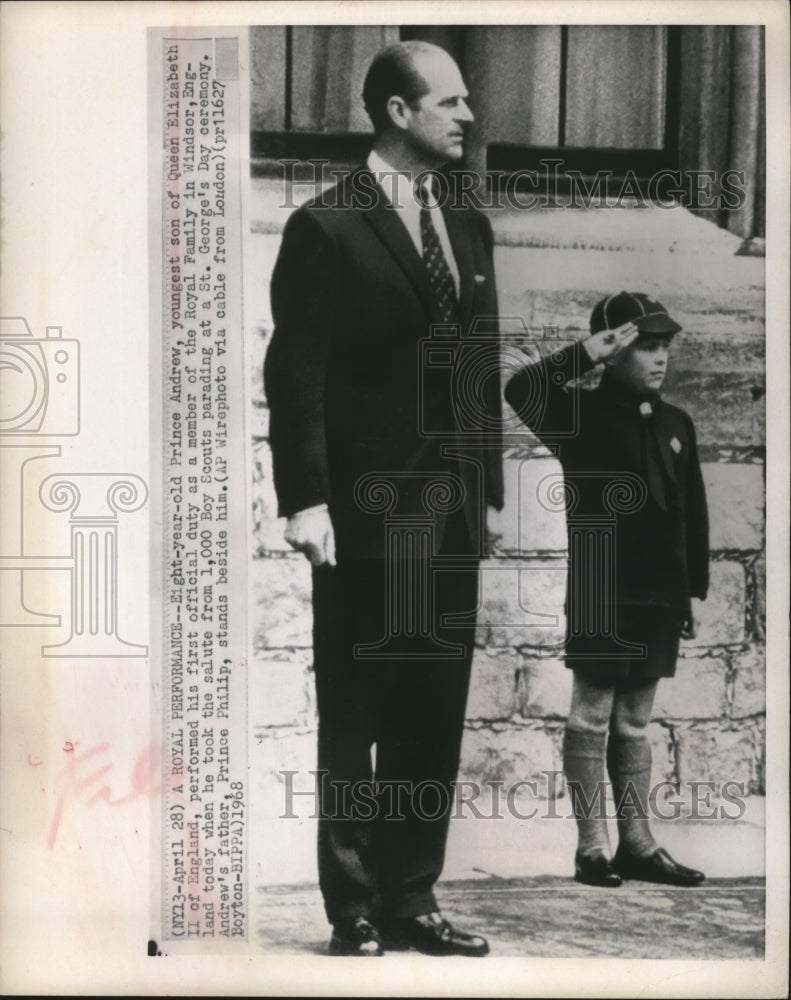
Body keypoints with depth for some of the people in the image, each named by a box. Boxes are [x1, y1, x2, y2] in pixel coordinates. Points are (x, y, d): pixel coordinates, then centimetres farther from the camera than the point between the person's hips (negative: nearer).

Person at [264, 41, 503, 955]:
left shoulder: (467, 227, 14)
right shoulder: (326, 227, -6)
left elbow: (482, 368, 15)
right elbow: (295, 375, -10)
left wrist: (489, 485, 11)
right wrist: (305, 499, -16)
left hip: (453, 512, 6)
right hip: (367, 512, -6)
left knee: (433, 719, 11)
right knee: (353, 722, 5)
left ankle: (411, 898, 23)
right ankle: (354, 913, 18)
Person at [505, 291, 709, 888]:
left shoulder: (677, 425, 13)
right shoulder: (583, 415, -3)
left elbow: (694, 513, 14)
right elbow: (520, 391, -23)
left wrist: (696, 589, 12)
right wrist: (584, 355, -21)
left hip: (659, 597, 6)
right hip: (600, 594, -5)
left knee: (636, 722, 12)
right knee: (593, 716, 1)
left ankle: (638, 845, 19)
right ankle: (592, 847, 8)